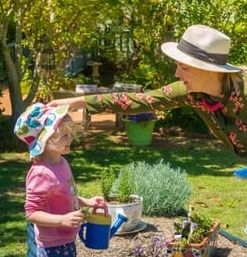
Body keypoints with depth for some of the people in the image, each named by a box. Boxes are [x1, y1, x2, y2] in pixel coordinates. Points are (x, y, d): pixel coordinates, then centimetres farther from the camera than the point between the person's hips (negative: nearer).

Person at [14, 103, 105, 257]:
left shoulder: (61, 162, 1)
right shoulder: (42, 174, -28)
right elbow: (32, 213, -26)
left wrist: (86, 202, 7)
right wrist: (63, 220, -34)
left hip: (67, 241, 9)